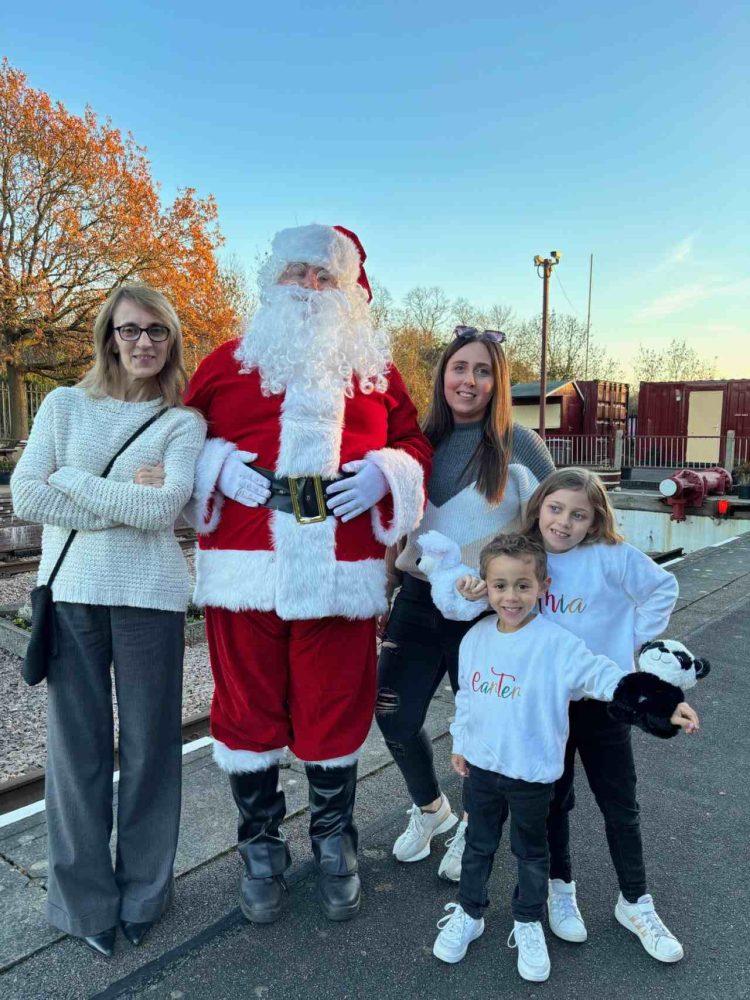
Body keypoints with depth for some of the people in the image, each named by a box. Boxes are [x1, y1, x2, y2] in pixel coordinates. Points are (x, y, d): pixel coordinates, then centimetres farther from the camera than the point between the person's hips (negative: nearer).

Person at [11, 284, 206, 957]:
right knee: (76, 746, 8)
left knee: (149, 747, 8)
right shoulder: (64, 405, 8)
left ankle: (143, 894, 28)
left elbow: (162, 509, -12)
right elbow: (25, 495, -4)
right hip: (69, 592, 1)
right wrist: (124, 501, -9)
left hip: (149, 597, -1)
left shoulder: (183, 423, 4)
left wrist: (68, 479, -7)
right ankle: (85, 899, 26)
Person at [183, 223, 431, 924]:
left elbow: (413, 442, 15)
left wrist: (384, 471, -6)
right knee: (248, 709, 9)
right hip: (244, 570, 0)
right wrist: (216, 465, -7)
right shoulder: (230, 361, 11)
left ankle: (334, 846, 34)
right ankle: (262, 848, 32)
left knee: (335, 711, 10)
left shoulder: (376, 371, 14)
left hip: (339, 574, 1)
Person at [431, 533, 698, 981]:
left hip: (532, 771, -3)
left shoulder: (556, 643, -19)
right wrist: (460, 743, 11)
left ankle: (529, 923, 41)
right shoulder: (475, 638, -4)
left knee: (531, 852, 18)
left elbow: (601, 674, -24)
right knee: (479, 844, 22)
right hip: (482, 764, 4)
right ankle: (469, 913, 43)